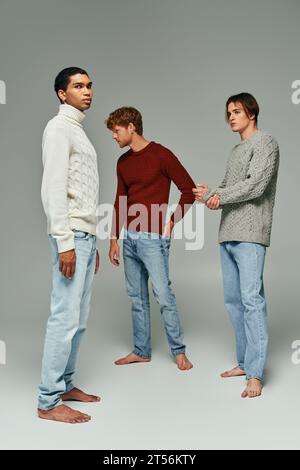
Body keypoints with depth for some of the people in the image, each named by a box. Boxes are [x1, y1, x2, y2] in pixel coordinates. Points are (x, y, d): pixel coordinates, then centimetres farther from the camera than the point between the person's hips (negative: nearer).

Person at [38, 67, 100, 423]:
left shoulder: (79, 131, 21)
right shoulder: (59, 128, -6)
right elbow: (53, 190, -16)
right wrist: (65, 242, -22)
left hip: (85, 234, 9)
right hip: (71, 235, -9)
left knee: (79, 318, 12)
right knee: (65, 317, -7)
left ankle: (64, 385, 23)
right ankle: (48, 401, 2)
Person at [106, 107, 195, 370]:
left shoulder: (161, 155, -7)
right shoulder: (123, 162, 13)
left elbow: (189, 189, -6)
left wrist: (171, 223, -9)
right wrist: (114, 240, 14)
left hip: (153, 237, -7)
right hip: (130, 238, 7)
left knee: (164, 295, -5)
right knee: (137, 297, 12)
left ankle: (179, 351, 9)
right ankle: (141, 351, 22)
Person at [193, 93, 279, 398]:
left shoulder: (265, 143, 0)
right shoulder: (236, 150, 23)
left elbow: (255, 185, -12)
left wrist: (220, 196, -6)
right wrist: (210, 194, -1)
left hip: (250, 234, -8)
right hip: (227, 234, 8)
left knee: (251, 299, -12)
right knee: (233, 300, 9)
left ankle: (255, 374, -11)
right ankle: (244, 362, 19)